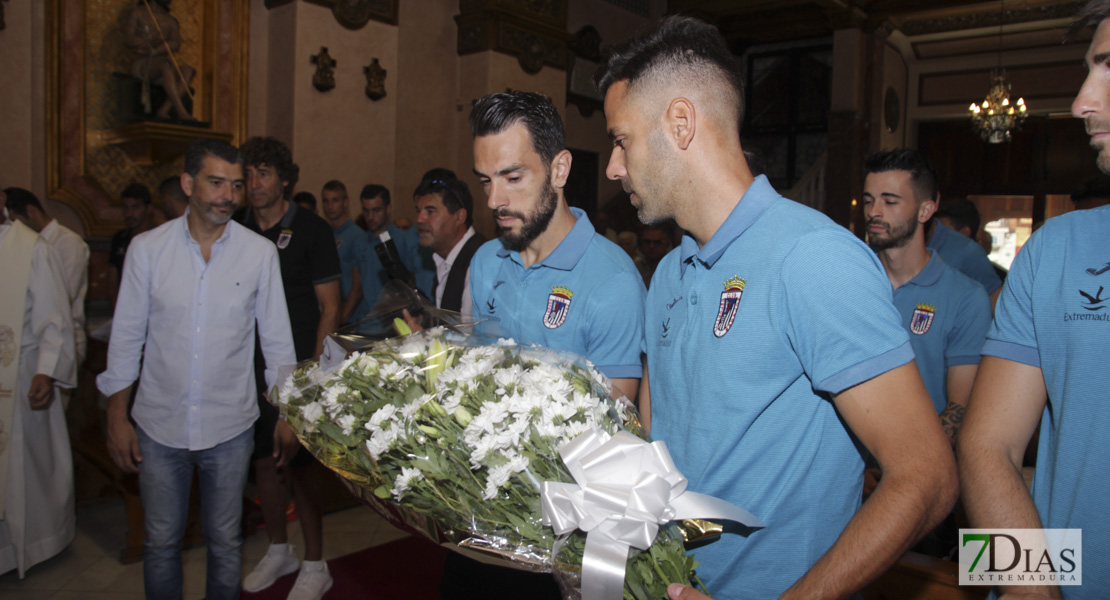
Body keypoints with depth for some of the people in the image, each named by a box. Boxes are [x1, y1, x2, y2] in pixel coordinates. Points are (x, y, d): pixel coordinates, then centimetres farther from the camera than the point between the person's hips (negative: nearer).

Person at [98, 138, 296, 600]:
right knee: (161, 542, 15)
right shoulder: (146, 248, -3)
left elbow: (276, 339, 0)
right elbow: (126, 337, 2)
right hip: (159, 424, 1)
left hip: (230, 427, 0)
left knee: (225, 542, 14)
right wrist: (117, 418, 3)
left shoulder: (260, 253, -5)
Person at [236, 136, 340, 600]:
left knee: (299, 465, 2)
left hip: (298, 370, -4)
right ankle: (279, 550, 34)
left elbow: (329, 308, -5)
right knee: (263, 460, 13)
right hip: (251, 368, 4)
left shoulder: (311, 230, -5)